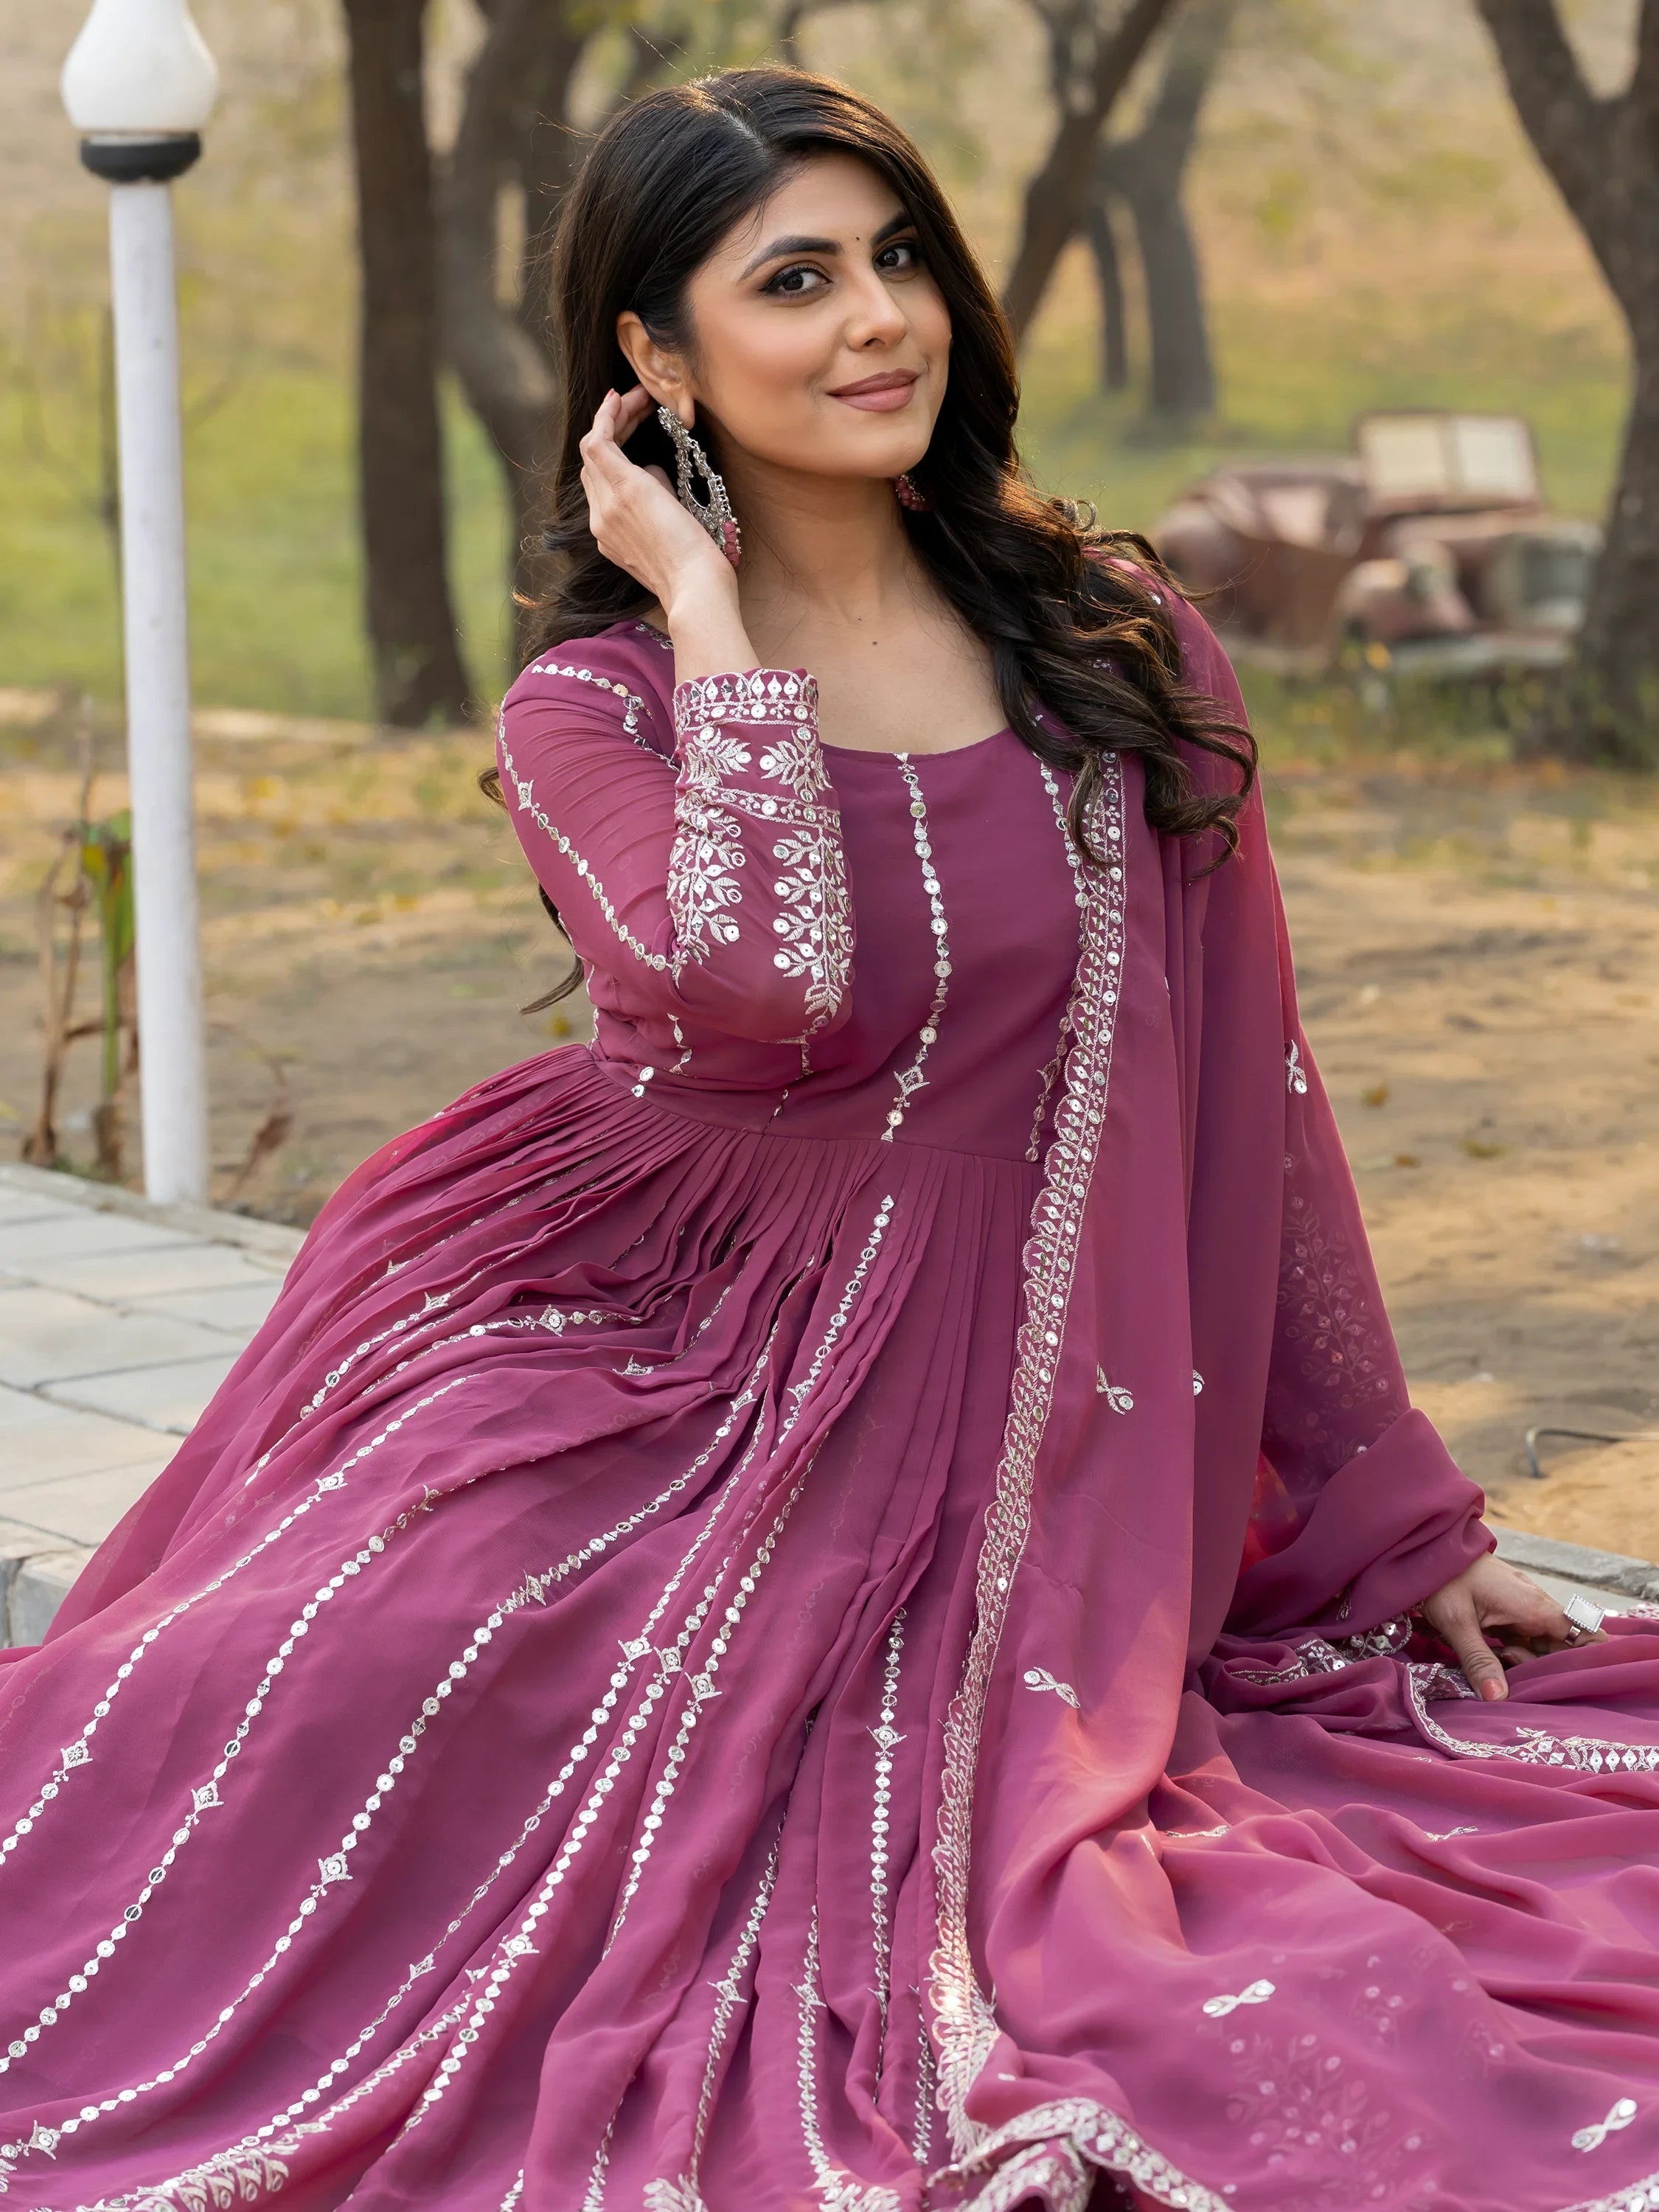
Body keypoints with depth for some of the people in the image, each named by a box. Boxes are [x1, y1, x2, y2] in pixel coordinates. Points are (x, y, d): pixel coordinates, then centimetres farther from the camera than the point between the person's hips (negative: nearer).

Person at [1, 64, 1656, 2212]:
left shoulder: (1128, 652, 6)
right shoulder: (591, 711, -2)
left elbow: (1252, 1102, 11)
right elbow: (764, 984, -25)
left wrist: (1392, 1516, 12)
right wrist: (708, 609, -13)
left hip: (1003, 1516, 2)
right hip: (637, 1401, -2)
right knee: (319, 1695, -26)